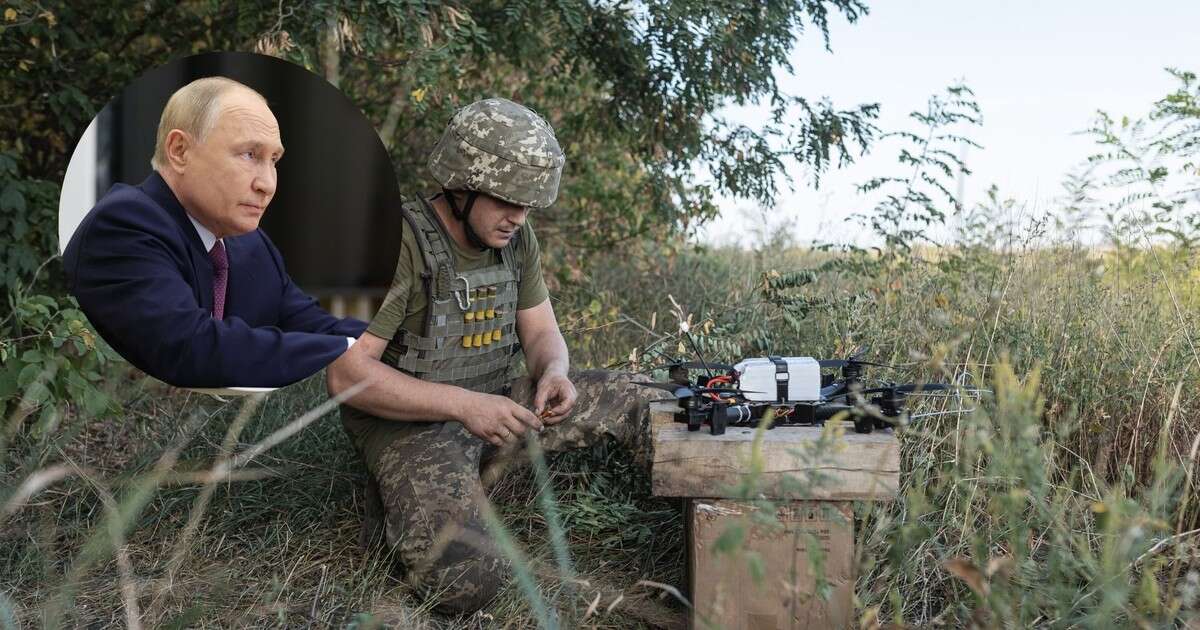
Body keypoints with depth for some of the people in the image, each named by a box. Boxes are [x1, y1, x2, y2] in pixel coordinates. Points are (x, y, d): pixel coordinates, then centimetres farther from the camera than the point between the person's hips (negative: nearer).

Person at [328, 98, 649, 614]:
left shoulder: (516, 239, 1)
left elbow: (541, 333, 8)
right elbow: (346, 374, -24)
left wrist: (554, 373, -18)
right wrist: (463, 404, -31)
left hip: (492, 404, 7)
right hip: (410, 421, -6)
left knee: (627, 399, -4)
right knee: (470, 578, -27)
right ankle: (403, 501, 3)